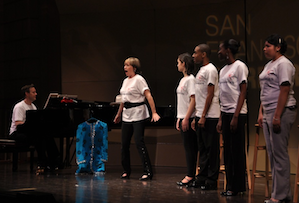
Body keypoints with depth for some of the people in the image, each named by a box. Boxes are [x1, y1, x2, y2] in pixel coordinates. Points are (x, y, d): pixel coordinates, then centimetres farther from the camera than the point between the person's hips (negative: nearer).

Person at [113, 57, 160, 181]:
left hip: (138, 115, -8)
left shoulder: (139, 79, -8)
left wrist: (154, 112, -25)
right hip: (126, 115, 8)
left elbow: (148, 96, -17)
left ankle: (148, 172, -8)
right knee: (124, 144, 7)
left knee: (139, 143, -11)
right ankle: (126, 171, 19)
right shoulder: (125, 81, 16)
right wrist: (118, 114, 29)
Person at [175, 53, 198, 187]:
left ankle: (190, 176, -2)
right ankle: (191, 175, 13)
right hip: (183, 118, 9)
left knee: (190, 147, -6)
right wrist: (179, 118, 19)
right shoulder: (182, 80, 17)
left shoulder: (190, 79, -11)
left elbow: (193, 100, -18)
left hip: (189, 118, -9)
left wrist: (186, 118, -20)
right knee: (187, 147, 9)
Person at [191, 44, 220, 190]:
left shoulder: (210, 70, -10)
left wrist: (203, 116, -19)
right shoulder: (201, 71, 19)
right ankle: (202, 178, 19)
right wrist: (196, 117, 19)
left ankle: (211, 180, 1)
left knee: (211, 149, -4)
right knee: (202, 148, 13)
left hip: (209, 117, -10)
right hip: (201, 116, 10)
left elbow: (210, 95, -16)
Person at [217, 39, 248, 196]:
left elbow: (243, 92, -11)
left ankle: (237, 187, 3)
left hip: (237, 114, -8)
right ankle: (230, 186, 15)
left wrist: (235, 116, -17)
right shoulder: (223, 70, 17)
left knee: (237, 151, -4)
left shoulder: (239, 66, -6)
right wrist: (221, 119, 15)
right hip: (226, 113, 8)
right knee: (228, 151, 9)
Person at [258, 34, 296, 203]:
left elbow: (284, 91, -18)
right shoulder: (269, 65, 19)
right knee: (273, 154, 11)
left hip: (282, 112, -10)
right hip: (269, 113, 10)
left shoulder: (284, 64, -10)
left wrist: (277, 116, -22)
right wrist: (261, 113, 17)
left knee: (279, 153, -7)